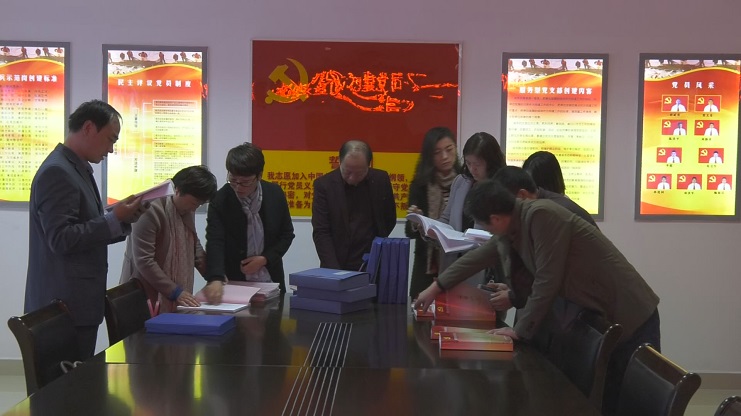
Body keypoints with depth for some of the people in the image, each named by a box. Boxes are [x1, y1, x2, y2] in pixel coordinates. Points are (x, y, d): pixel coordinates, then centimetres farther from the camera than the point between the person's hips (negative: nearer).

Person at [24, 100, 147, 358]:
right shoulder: (57, 172, -15)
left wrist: (122, 219, 5)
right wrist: (114, 218, -17)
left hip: (76, 302, 9)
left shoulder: (77, 169, 15)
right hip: (65, 305, -9)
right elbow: (62, 239, -22)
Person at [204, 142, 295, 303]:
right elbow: (215, 242, -22)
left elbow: (287, 234, 3)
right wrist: (216, 279, -38)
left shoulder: (275, 194, -7)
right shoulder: (220, 201, -13)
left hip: (271, 281, 2)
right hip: (234, 283, -2)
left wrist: (265, 259, -13)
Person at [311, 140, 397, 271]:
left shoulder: (380, 180, -1)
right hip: (337, 267, -1)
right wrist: (334, 270, -19)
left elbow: (389, 220, 11)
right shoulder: (324, 184, -8)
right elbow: (321, 233, -11)